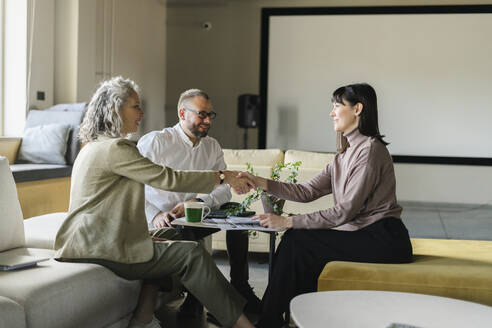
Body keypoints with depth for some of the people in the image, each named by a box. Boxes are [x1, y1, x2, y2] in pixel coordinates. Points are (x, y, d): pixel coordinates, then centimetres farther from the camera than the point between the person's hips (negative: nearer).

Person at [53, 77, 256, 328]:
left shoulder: (94, 147, 19)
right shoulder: (115, 148, -14)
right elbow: (168, 179, -16)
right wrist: (222, 177, -8)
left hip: (91, 241, 10)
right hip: (98, 251, -10)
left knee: (170, 240, 16)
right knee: (192, 254, -10)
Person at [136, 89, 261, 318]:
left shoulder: (212, 147, 11)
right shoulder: (155, 141, -9)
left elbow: (224, 190, 1)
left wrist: (197, 203, -19)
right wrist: (154, 215, -29)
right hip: (160, 222, -5)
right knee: (185, 235, -35)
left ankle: (240, 287, -7)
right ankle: (193, 306, -18)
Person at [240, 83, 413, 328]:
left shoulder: (370, 149, -15)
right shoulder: (345, 154, 16)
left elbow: (345, 211, -20)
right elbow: (308, 192, 9)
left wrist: (288, 222, -19)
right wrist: (261, 183, 0)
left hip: (382, 241, -9)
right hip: (363, 236, 9)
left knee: (297, 243, -12)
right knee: (296, 241, -2)